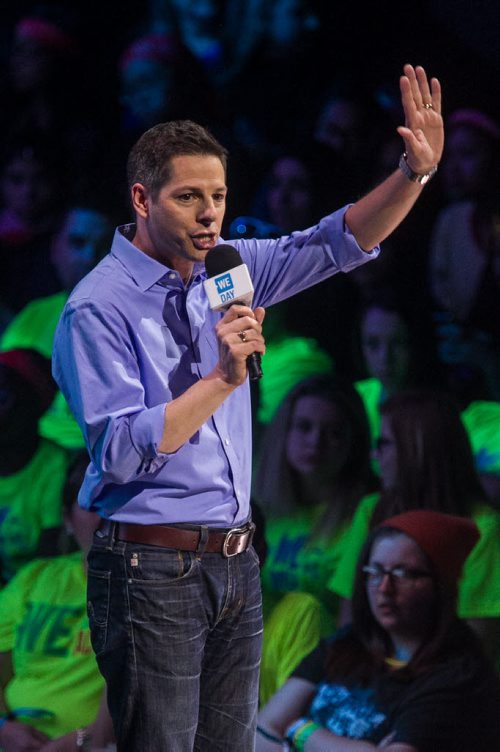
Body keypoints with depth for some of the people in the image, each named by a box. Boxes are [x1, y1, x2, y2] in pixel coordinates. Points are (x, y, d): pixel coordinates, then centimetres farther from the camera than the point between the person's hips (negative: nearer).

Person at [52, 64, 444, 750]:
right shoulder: (98, 307, -12)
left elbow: (341, 244, 12)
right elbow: (122, 452, -20)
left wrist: (414, 174, -3)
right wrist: (222, 379, -24)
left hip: (235, 564, 7)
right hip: (153, 569, -7)